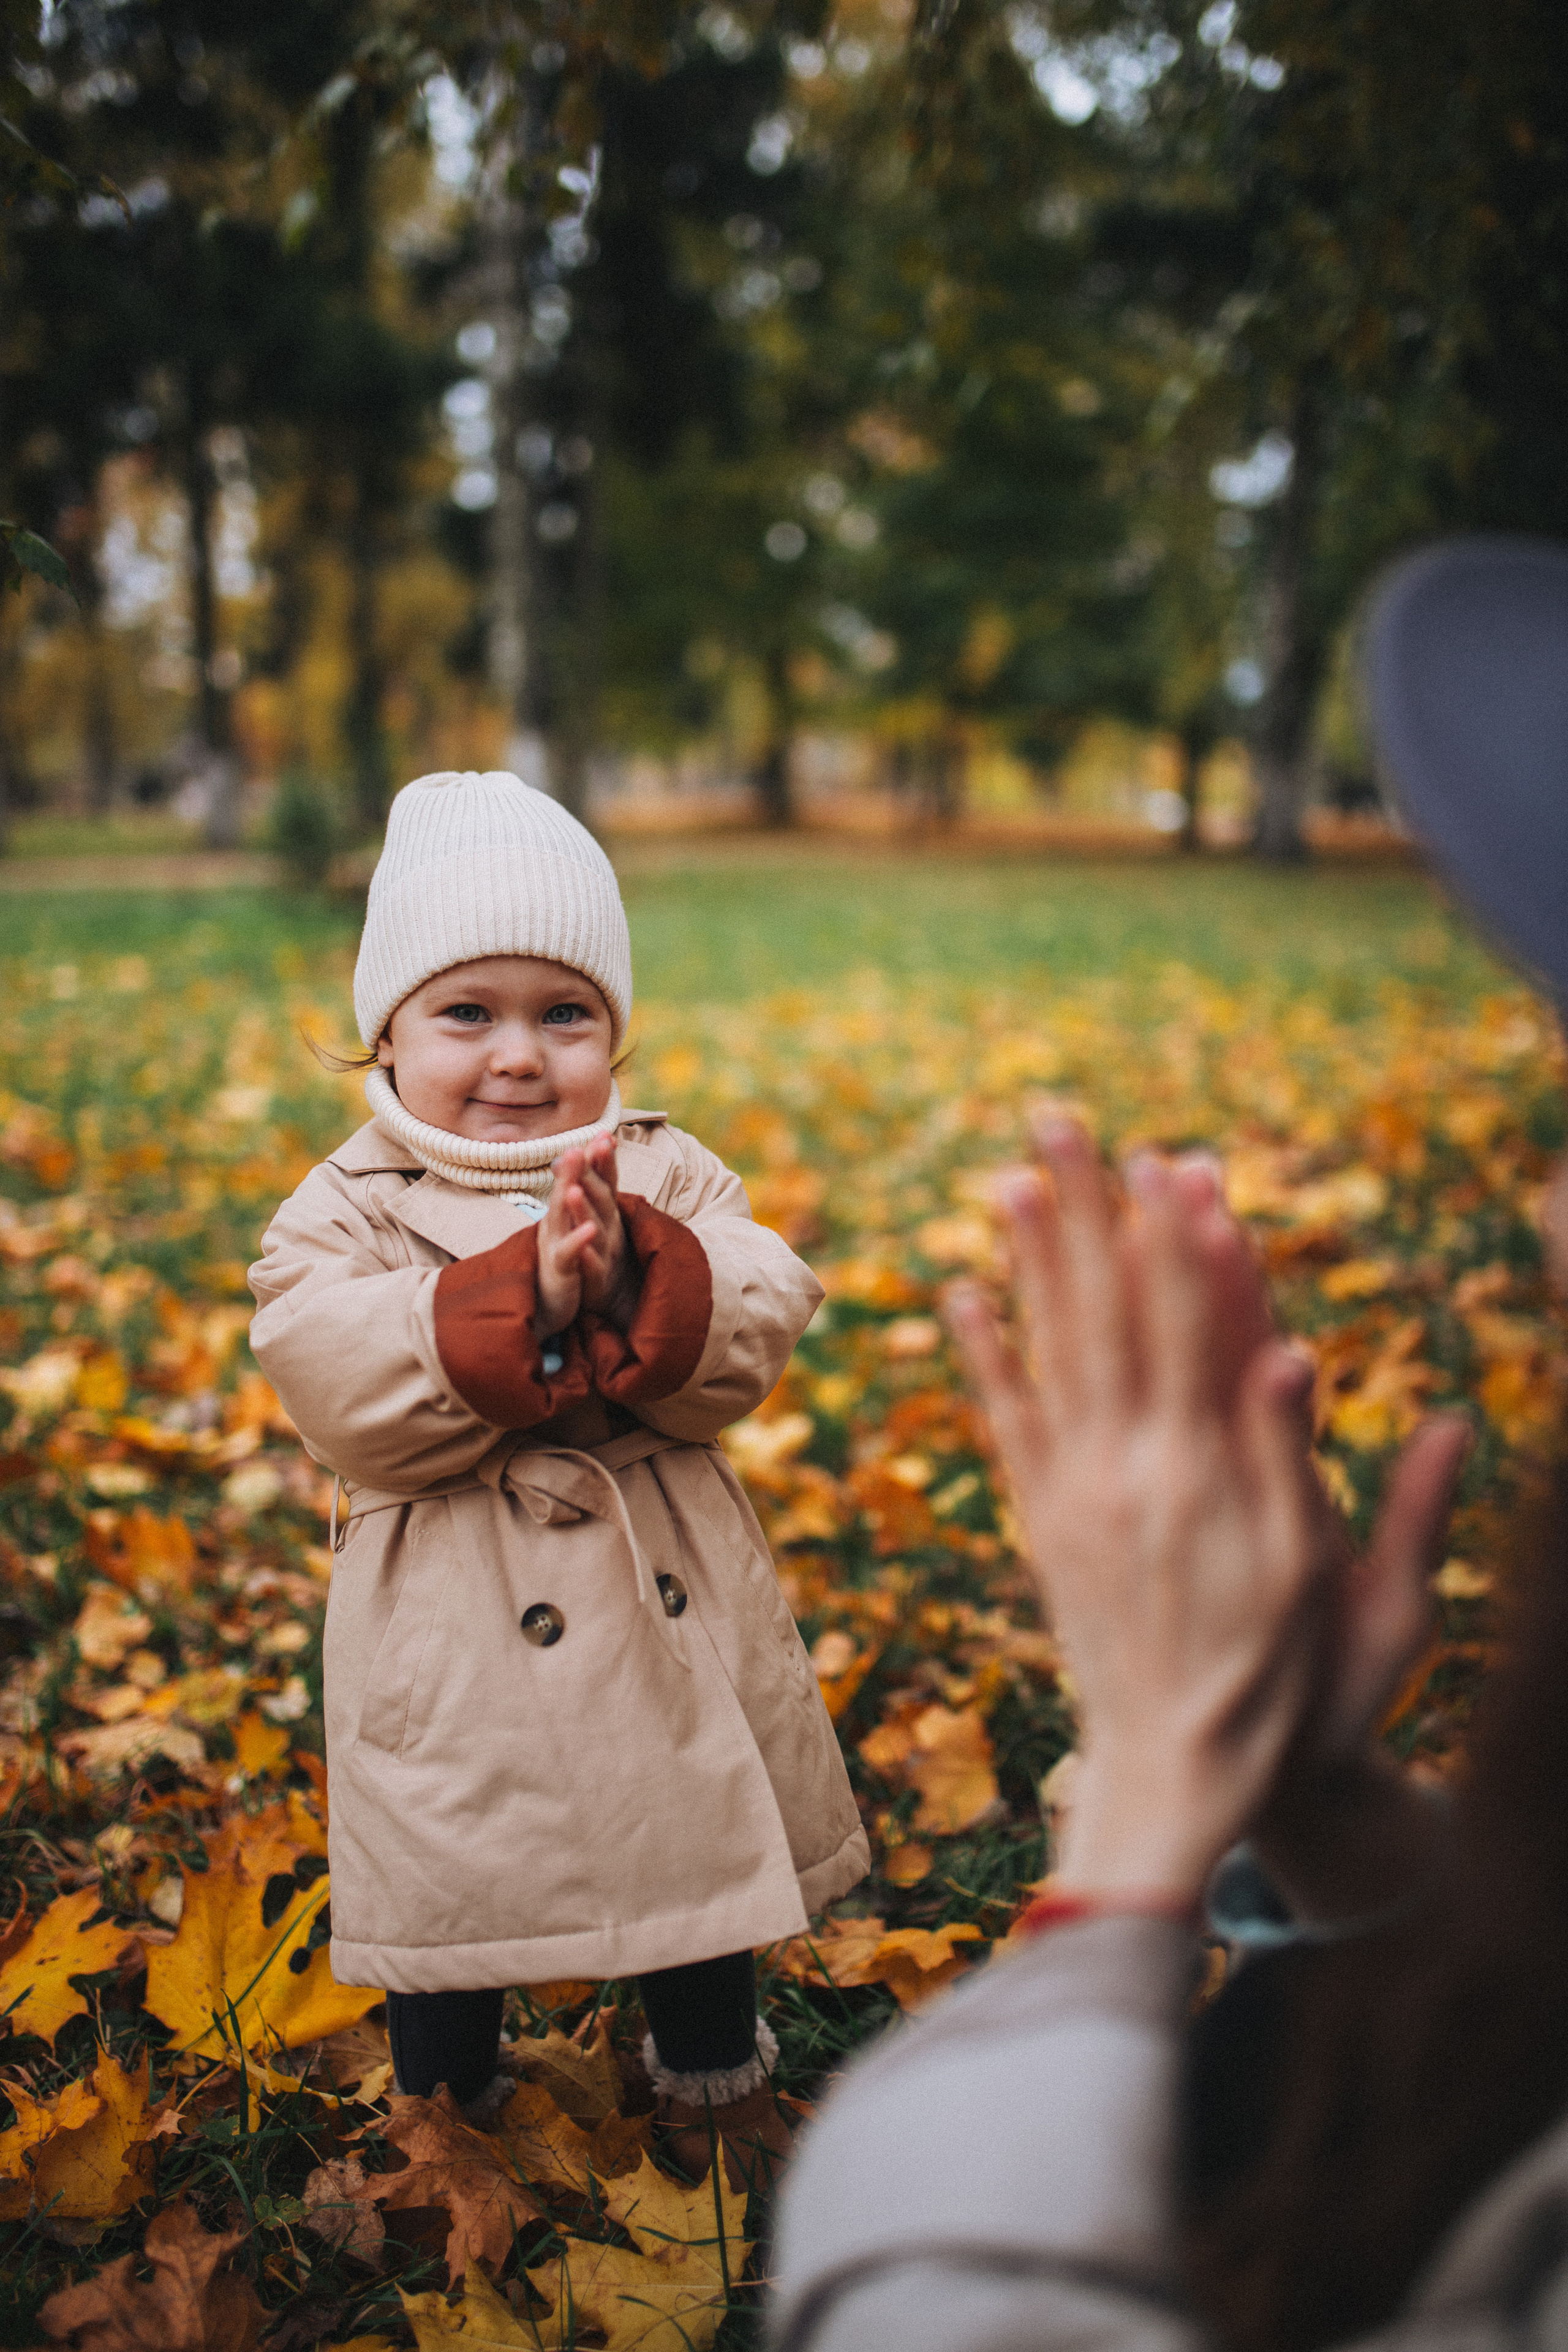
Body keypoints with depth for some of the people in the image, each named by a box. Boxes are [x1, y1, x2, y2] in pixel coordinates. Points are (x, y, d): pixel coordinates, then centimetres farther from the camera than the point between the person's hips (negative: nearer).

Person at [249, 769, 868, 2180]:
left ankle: (716, 2082, 47)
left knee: (705, 1854, 21)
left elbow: (757, 1330, -14)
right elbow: (346, 1394, -22)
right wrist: (523, 1299, -30)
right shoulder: (345, 1212, -7)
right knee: (448, 1902, 14)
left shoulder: (671, 1177, -1)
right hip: (456, 1648, -2)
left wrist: (634, 1280, -32)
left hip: (672, 1613, 3)